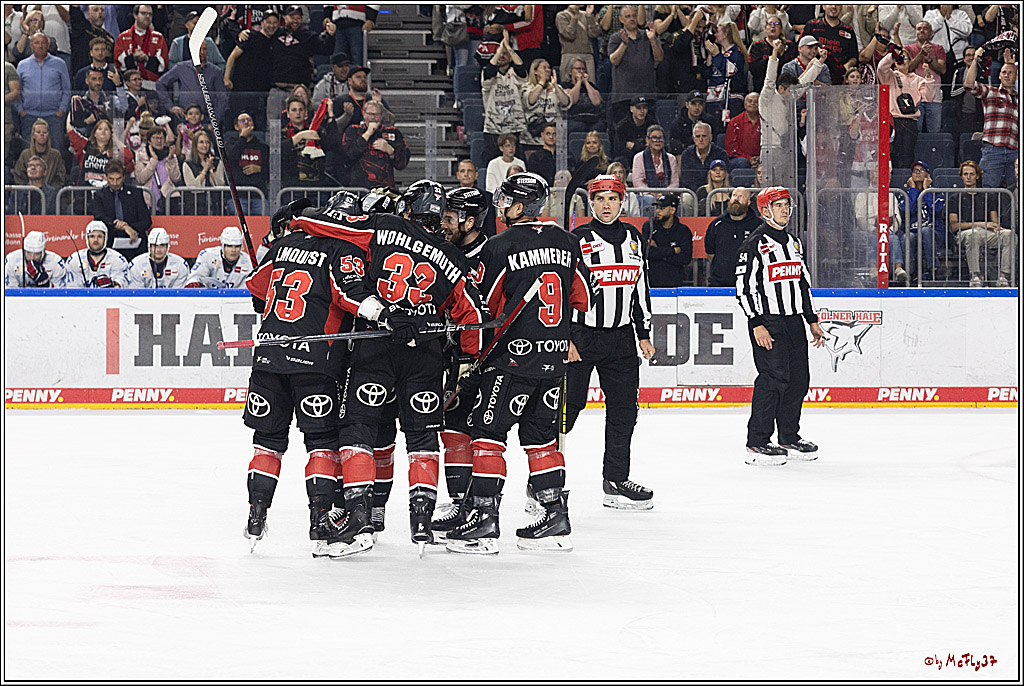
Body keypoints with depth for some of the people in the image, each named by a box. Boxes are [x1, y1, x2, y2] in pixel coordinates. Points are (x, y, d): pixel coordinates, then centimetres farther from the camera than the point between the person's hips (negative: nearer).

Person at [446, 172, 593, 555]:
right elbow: (582, 298, 15)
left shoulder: (499, 247, -10)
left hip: (513, 355, -6)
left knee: (488, 432, -2)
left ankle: (482, 520, -8)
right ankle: (555, 520, 13)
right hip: (554, 357, 7)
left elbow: (482, 309, -6)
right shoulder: (565, 242, 8)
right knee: (541, 436, 14)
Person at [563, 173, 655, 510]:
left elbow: (641, 290, 17)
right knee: (566, 409, -5)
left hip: (621, 338, 5)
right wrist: (565, 339, -13)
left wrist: (644, 334, 14)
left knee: (623, 411, 5)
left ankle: (616, 481, 14)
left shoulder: (634, 239, 11)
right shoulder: (577, 240, -7)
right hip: (580, 336, -5)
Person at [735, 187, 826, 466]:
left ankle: (790, 438, 18)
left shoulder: (793, 242, 16)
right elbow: (743, 287, -13)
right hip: (767, 321, -8)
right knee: (774, 377, -14)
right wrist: (756, 324, -18)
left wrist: (813, 321, 21)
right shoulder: (754, 244, -9)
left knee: (799, 379, 7)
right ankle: (757, 443, -10)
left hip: (793, 322, 8)